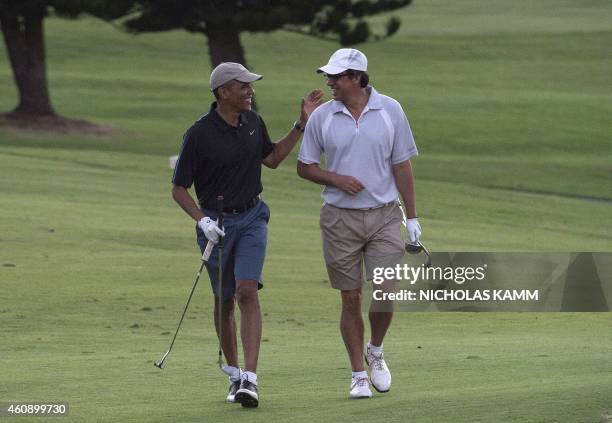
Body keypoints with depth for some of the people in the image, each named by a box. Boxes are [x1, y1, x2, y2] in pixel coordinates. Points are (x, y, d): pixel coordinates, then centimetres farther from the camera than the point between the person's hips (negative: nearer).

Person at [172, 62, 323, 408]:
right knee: (225, 302, 9)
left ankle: (250, 379, -22)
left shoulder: (254, 122, 0)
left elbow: (272, 158, 19)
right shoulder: (199, 135, -15)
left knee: (248, 292, -16)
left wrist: (302, 124, 12)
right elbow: (179, 188, -9)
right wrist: (202, 220, -24)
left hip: (252, 217, 2)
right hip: (216, 223, -2)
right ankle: (234, 373, 28)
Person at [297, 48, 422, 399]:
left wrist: (413, 217, 3)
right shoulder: (322, 117, 0)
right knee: (351, 300, 2)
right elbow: (305, 166, 7)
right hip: (340, 218, 0)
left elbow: (402, 165, 4)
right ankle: (359, 375, 12)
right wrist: (336, 179, -12)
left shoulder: (390, 111, 0)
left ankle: (376, 353, 20)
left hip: (384, 215, 0)